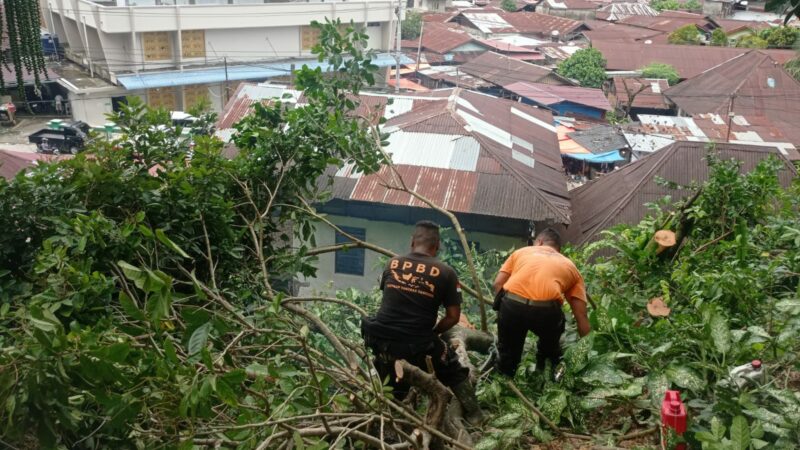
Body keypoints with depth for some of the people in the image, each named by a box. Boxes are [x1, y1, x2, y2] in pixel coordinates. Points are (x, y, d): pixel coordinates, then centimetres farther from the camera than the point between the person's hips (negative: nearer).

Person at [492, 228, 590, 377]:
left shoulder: (522, 251, 29)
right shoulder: (570, 266, 28)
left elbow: (498, 284, 17)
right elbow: (581, 315, 20)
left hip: (511, 305, 1)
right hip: (545, 310, 0)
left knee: (507, 354, 27)